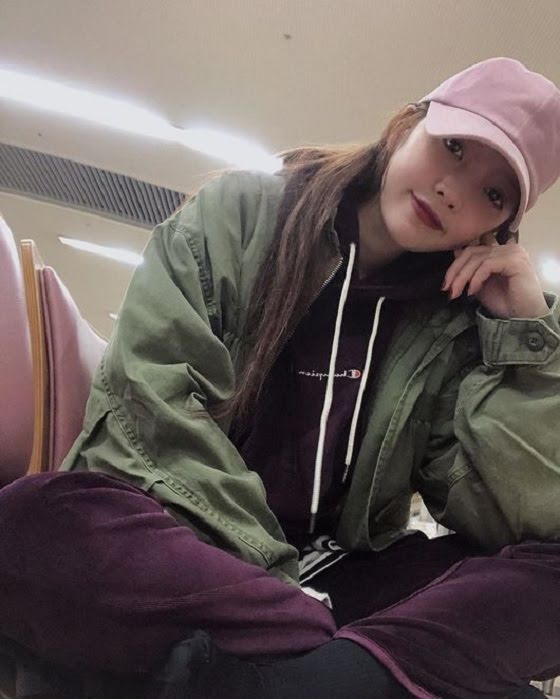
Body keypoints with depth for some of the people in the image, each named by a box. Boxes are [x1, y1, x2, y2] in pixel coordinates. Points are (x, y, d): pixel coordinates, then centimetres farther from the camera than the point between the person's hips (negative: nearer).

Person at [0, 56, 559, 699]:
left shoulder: (458, 321, 4)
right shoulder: (237, 214, -1)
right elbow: (156, 410, -11)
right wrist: (276, 573, -17)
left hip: (339, 576, 3)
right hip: (174, 546, -2)